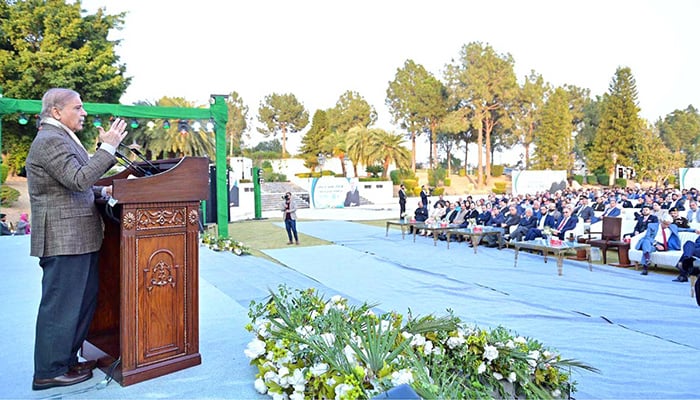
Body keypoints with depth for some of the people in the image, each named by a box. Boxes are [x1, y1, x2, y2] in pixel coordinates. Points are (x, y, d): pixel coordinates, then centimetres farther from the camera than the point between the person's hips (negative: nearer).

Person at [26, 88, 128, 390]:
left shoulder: (60, 138, 20)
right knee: (61, 305, -1)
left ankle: (66, 359, 30)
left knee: (84, 300, 18)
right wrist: (108, 147, -21)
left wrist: (103, 191, 13)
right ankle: (50, 372, 13)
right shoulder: (50, 141, -14)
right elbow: (79, 180, -24)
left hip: (77, 238, 11)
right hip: (64, 238, -11)